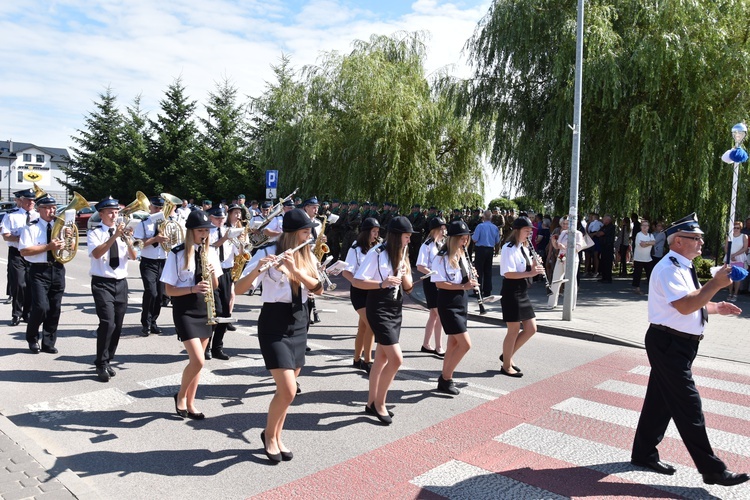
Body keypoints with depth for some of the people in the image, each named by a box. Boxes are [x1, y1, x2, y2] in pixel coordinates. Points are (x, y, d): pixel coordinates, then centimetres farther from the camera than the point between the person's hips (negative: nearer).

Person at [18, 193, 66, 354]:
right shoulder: (31, 228, -3)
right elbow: (24, 251, -13)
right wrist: (48, 247, -19)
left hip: (58, 270, 4)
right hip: (39, 271, -4)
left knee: (55, 309, 7)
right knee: (41, 307, -13)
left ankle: (48, 343, 20)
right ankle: (32, 338, 13)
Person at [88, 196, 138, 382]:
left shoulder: (123, 232, 10)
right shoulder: (94, 233, -2)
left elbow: (133, 257, 1)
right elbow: (97, 253, -20)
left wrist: (128, 240, -16)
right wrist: (115, 236, -26)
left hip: (121, 283, 5)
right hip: (102, 283, -5)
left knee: (117, 325, 7)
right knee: (107, 323, -17)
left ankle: (107, 361, 23)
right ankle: (101, 365, -5)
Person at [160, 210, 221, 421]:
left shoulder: (211, 252, 4)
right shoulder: (177, 254, -11)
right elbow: (169, 290, -11)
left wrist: (212, 273, -11)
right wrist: (193, 288, -25)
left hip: (205, 310, 5)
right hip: (184, 311, -5)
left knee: (197, 360, 11)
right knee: (198, 361, -13)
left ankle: (190, 403, 25)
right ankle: (181, 396, 14)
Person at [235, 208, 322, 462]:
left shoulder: (308, 256, 5)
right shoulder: (267, 253, -12)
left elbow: (318, 289, -7)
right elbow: (239, 289, -17)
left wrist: (295, 269, -21)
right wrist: (257, 269, -35)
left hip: (299, 323, 6)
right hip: (274, 324, -6)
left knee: (287, 389, 11)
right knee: (288, 390, -11)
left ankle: (277, 437, 30)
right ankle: (268, 435, 16)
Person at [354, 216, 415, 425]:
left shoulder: (402, 254, 10)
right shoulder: (377, 253, -14)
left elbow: (408, 286, 11)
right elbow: (358, 281, -17)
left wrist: (404, 276, -9)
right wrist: (382, 283, -28)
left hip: (396, 310, 8)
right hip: (379, 310, -8)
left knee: (382, 358, 13)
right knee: (396, 359, -12)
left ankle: (372, 403, 25)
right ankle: (379, 403, 6)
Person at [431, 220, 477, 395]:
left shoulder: (462, 256, 10)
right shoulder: (442, 258, -15)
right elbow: (439, 283, -18)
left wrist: (471, 281, -5)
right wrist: (463, 286, -23)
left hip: (461, 304, 8)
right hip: (448, 305, -8)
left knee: (454, 344, 13)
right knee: (466, 344, -9)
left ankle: (445, 378, 25)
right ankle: (445, 379, 6)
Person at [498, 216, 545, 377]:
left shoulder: (524, 248, 13)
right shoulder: (508, 248, -14)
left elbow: (527, 269, 16)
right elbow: (508, 273, -23)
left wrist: (535, 265, -4)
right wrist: (529, 273, -29)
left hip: (522, 292, 9)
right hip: (511, 292, -9)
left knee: (531, 329, 10)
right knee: (514, 330, 0)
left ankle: (507, 355, 25)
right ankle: (506, 366, 15)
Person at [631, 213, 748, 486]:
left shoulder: (683, 267, 14)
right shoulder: (669, 268, -18)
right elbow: (685, 306, -29)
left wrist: (716, 307, 14)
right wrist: (715, 284, -26)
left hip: (679, 345, 10)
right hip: (669, 344, -10)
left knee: (661, 400, 16)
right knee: (688, 406, -2)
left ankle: (644, 454, 29)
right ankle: (712, 470, 8)